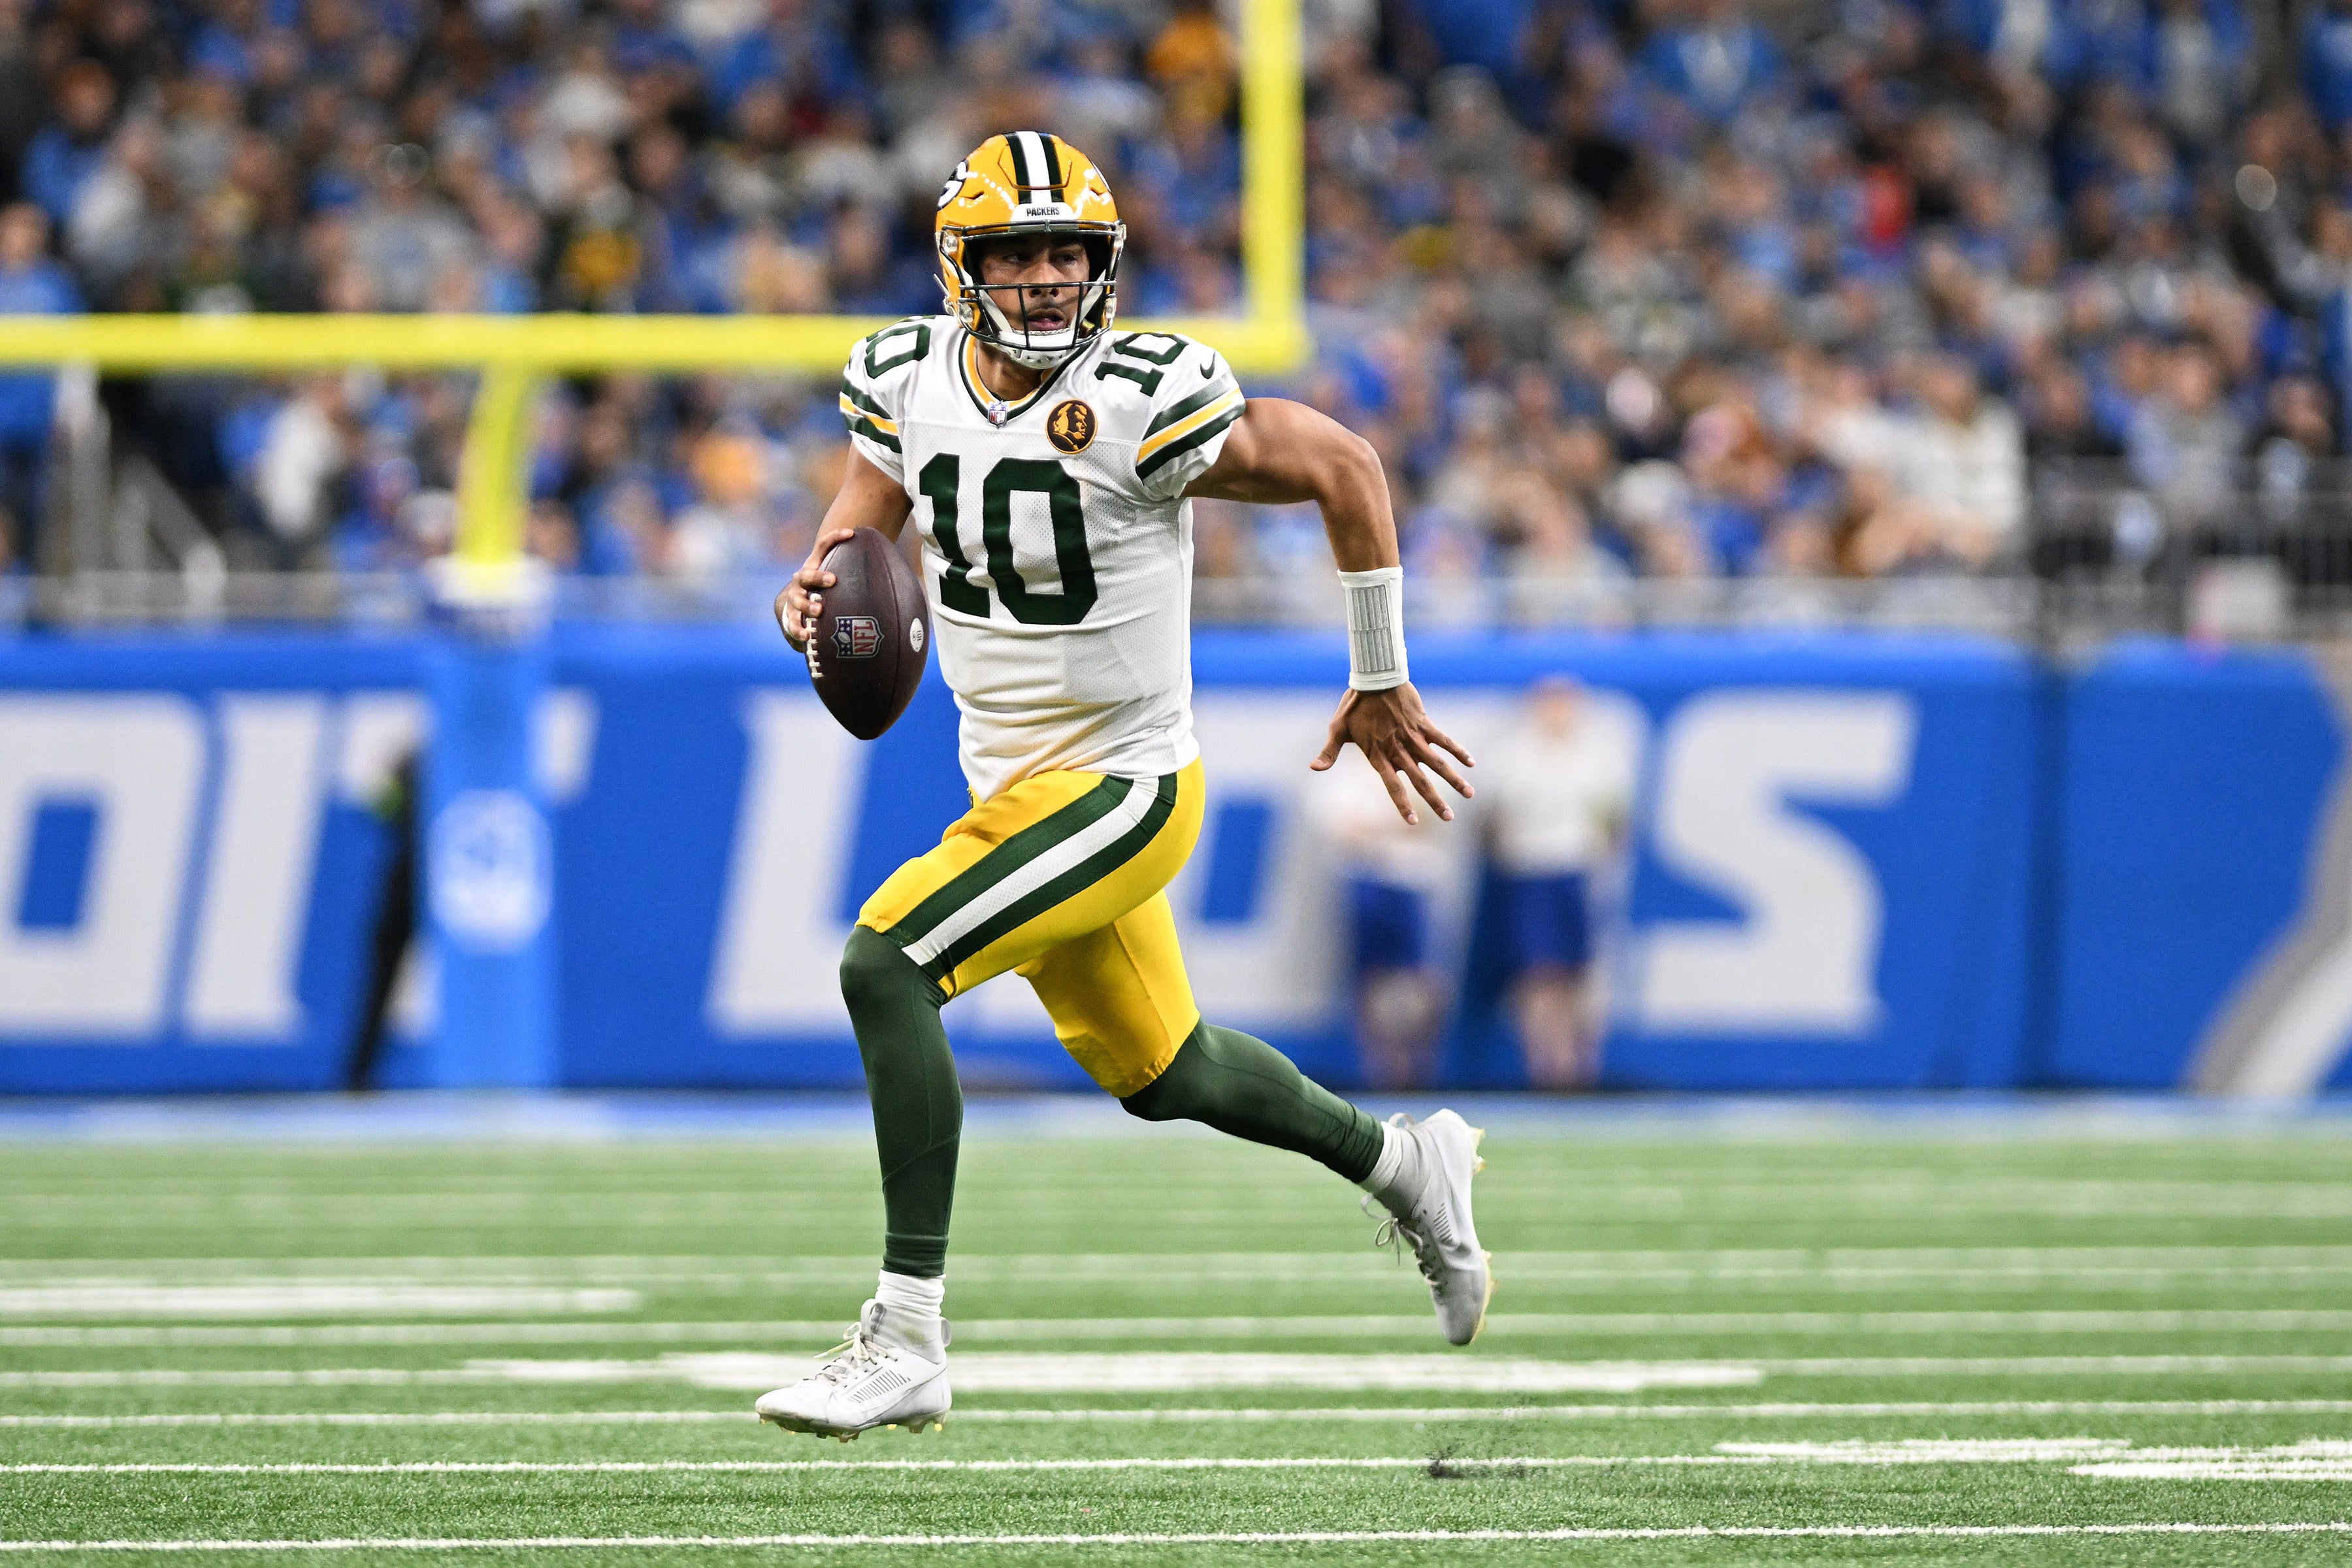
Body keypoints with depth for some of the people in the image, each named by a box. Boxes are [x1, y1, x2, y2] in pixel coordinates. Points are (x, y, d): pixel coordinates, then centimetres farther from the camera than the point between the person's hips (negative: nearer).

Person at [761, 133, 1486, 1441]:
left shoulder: (1143, 401, -22)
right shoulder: (911, 379, -4)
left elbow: (1345, 469, -11)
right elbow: (873, 507, 14)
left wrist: (1381, 684, -2)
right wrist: (820, 584, -12)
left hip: (1119, 789, -8)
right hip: (1016, 784, 8)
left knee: (884, 968, -22)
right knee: (1162, 1073, 23)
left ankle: (908, 1343, -19)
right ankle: (1402, 1163, 50)